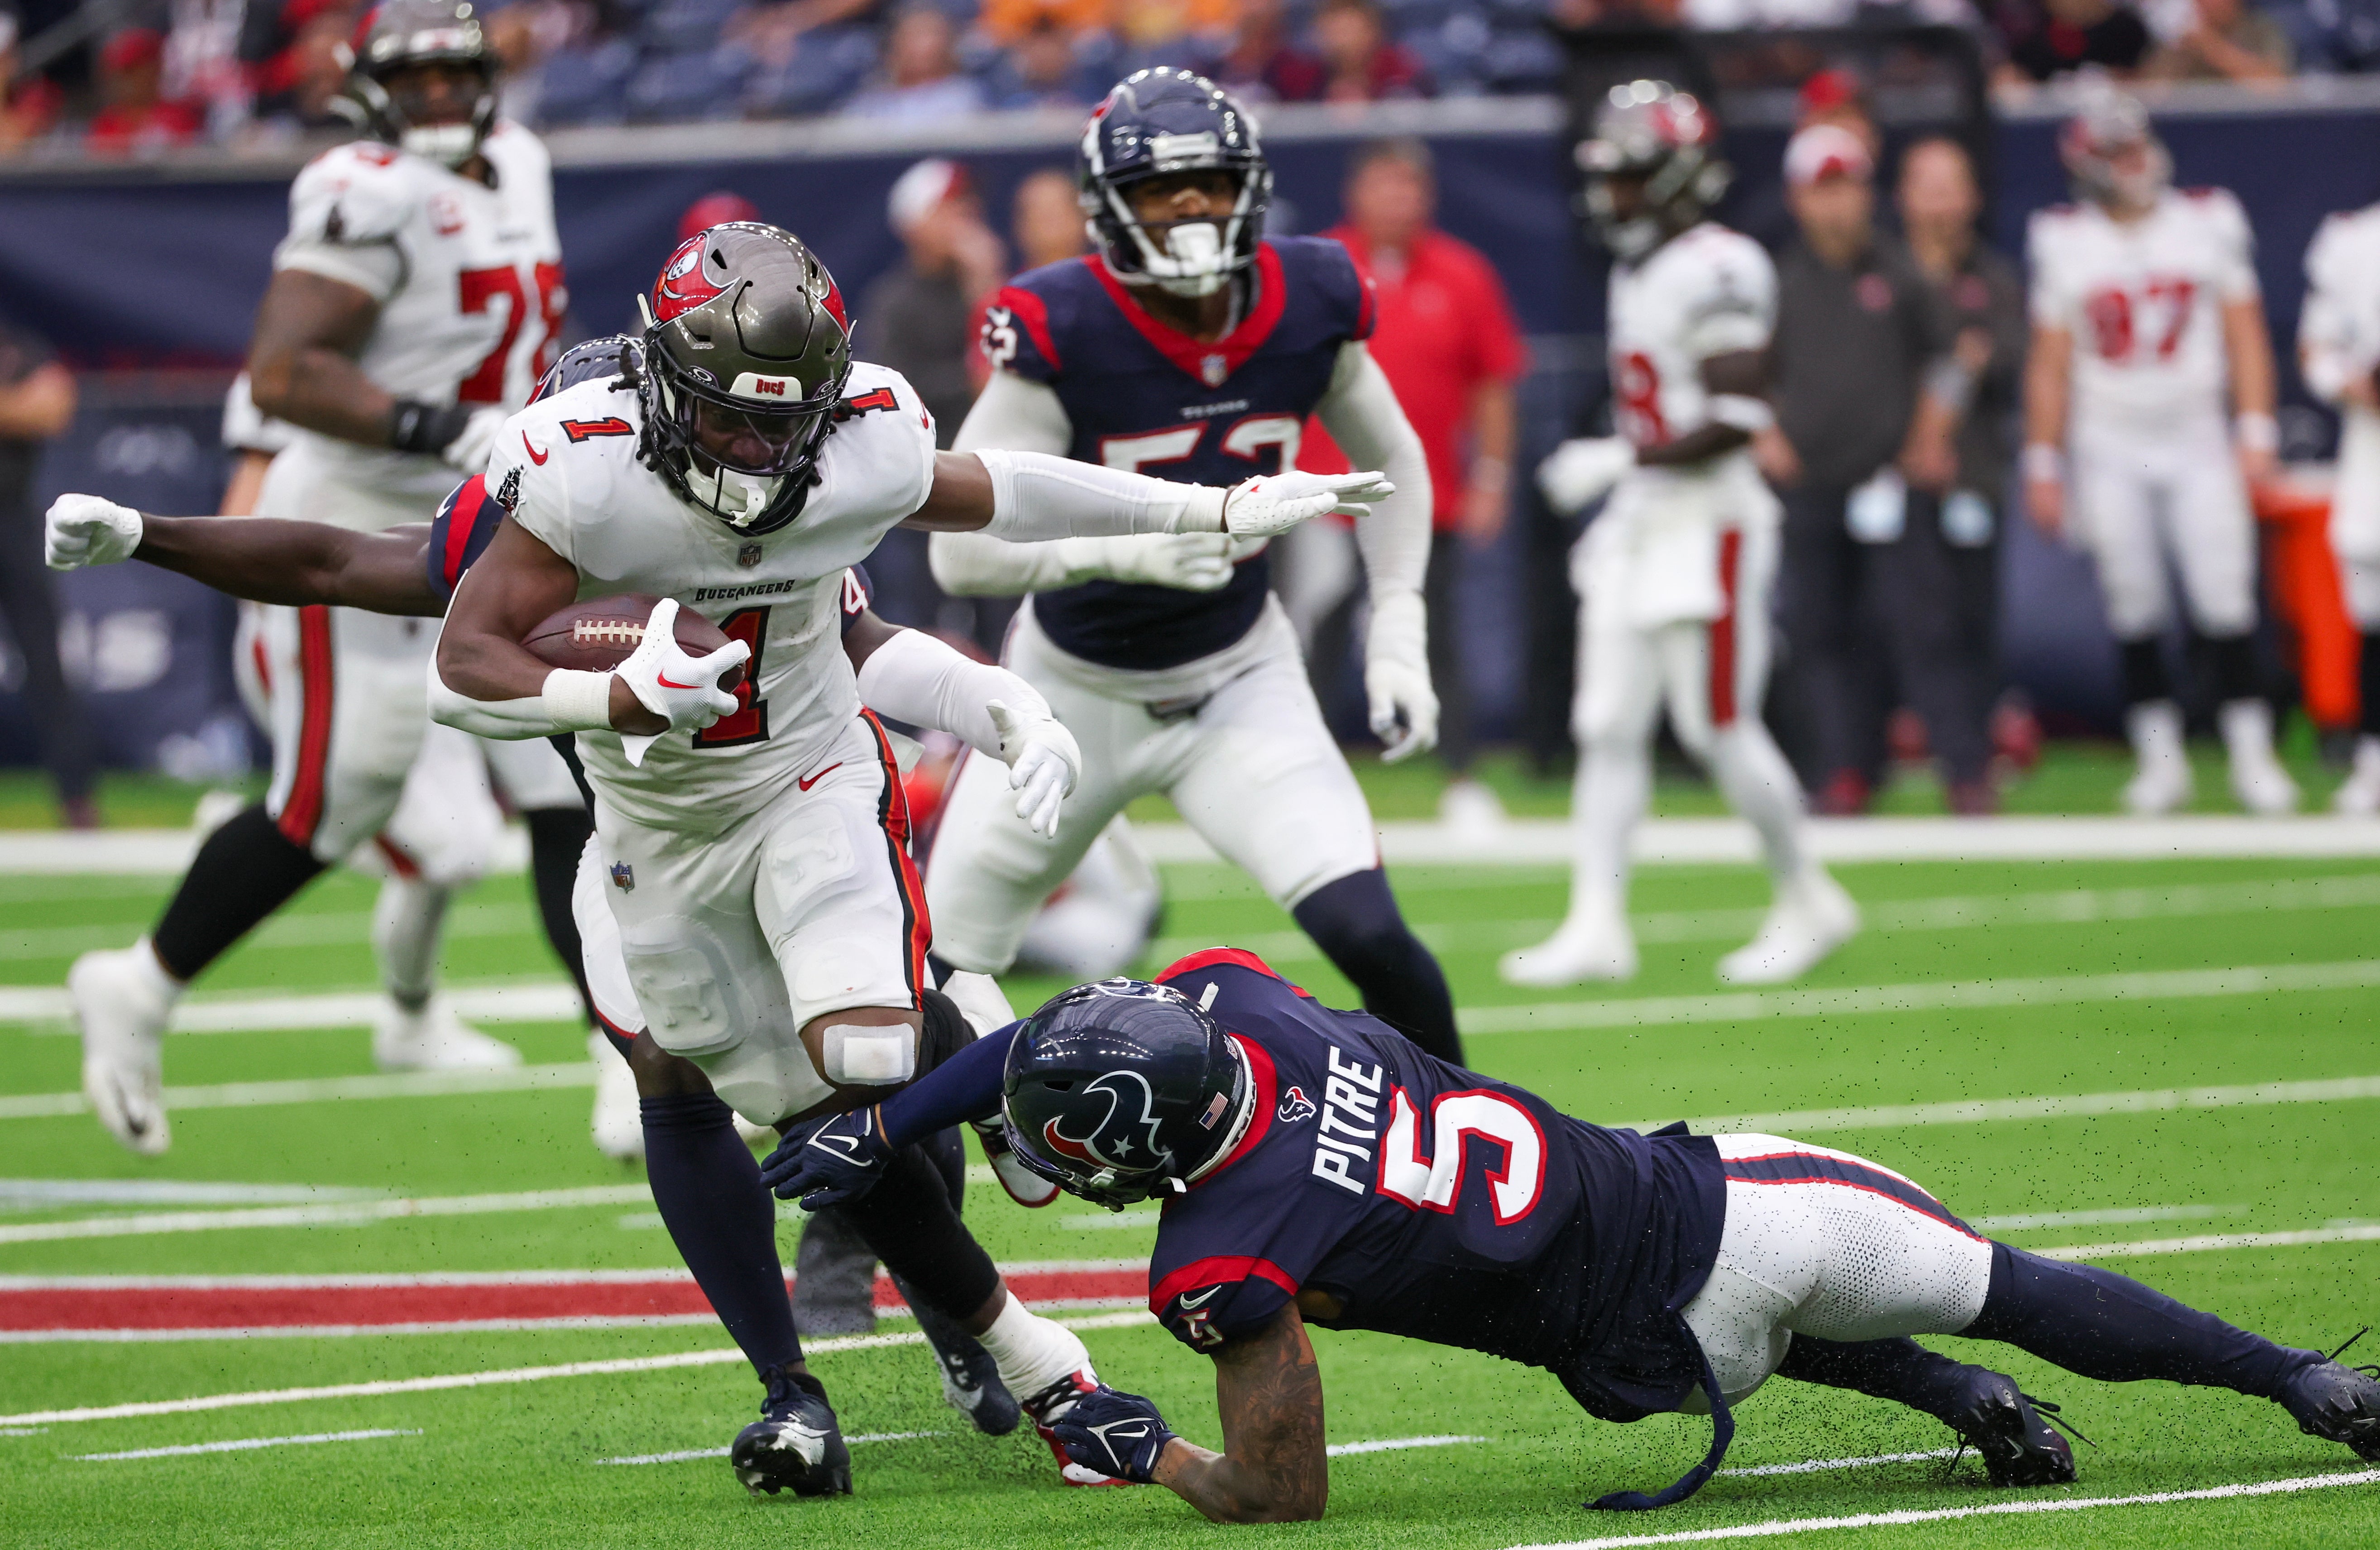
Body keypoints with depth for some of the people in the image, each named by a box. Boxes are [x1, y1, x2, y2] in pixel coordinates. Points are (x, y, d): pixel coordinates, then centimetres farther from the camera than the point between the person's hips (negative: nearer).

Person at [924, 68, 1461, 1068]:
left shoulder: (1310, 305, -12)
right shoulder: (1061, 332, -23)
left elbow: (1392, 465, 8)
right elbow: (960, 549, -24)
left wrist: (1397, 636, 1)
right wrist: (1119, 549, -38)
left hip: (1237, 682, 1)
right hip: (1077, 688, -1)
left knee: (1370, 939, -18)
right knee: (936, 977, 6)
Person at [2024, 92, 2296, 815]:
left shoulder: (2209, 224, 1)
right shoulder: (2064, 244, 1)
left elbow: (2245, 333, 3)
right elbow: (2049, 362, 5)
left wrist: (2256, 431, -5)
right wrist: (2043, 464, 2)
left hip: (2197, 438, 0)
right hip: (2109, 449, 0)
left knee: (2226, 598, -7)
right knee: (2134, 606, 0)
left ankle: (2252, 755, 0)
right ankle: (2160, 754, 10)